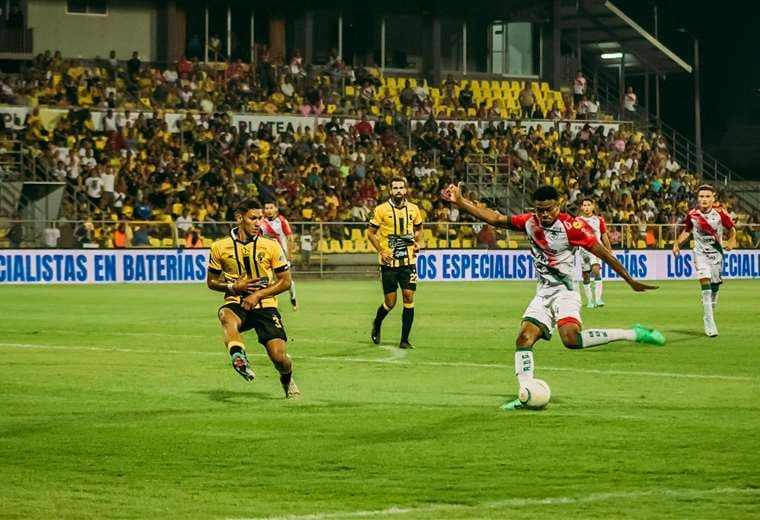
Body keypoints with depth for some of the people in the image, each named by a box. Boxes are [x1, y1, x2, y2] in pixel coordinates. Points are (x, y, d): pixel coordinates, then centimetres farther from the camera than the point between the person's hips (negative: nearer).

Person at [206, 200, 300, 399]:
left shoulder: (270, 246, -1)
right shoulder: (220, 247, 0)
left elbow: (285, 281, 3)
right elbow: (211, 281, 11)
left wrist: (258, 294, -11)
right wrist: (233, 287, -9)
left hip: (265, 306, 0)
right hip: (236, 304, 0)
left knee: (279, 356, -12)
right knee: (227, 317, -38)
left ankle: (287, 380, 23)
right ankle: (239, 358, -59)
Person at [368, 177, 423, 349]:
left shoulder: (413, 209, 4)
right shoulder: (381, 210, -5)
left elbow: (418, 228, 21)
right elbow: (370, 233, 1)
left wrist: (416, 242, 2)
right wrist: (381, 251, -9)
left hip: (408, 260, 2)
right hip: (388, 262, -2)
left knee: (409, 297, -7)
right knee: (390, 302, 0)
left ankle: (405, 339, 1)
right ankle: (376, 325, 33)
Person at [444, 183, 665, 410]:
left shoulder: (572, 227, -15)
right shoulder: (530, 222, 2)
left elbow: (603, 253, -11)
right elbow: (495, 219, 5)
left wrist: (630, 281, -8)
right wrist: (460, 202, -2)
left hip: (565, 291, -6)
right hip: (543, 293, 6)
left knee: (571, 338, -30)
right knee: (524, 339, -7)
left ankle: (635, 334, -21)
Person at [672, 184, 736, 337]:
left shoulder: (720, 213, -10)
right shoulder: (692, 214, -6)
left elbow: (732, 229, 3)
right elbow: (687, 230, 11)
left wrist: (731, 241, -15)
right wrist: (677, 243, -2)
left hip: (716, 253, 1)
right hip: (700, 254, -1)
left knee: (715, 287, 10)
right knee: (705, 284, -18)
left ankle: (710, 317, 33)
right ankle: (709, 323, -20)